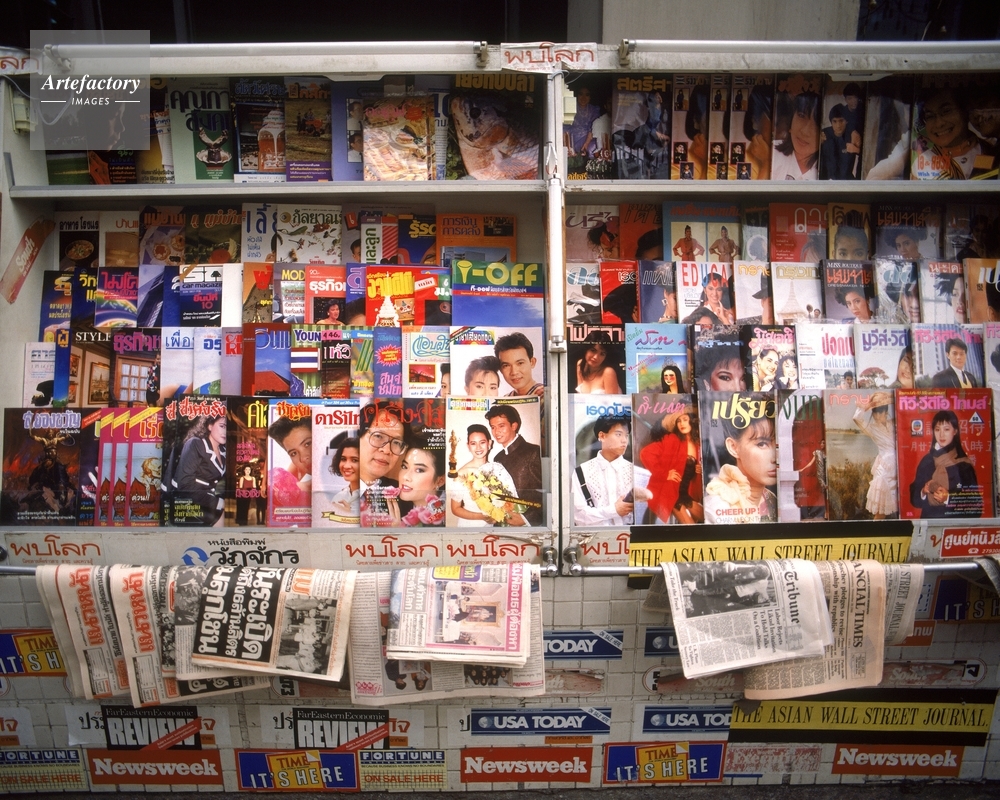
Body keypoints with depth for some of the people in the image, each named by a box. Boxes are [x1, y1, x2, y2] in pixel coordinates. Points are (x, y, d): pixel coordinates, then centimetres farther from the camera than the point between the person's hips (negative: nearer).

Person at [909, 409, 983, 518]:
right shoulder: (926, 461, 6)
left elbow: (975, 504, -3)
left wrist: (949, 498, -14)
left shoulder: (963, 464, -3)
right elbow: (914, 498, 8)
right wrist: (923, 493, -10)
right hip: (929, 518, 2)